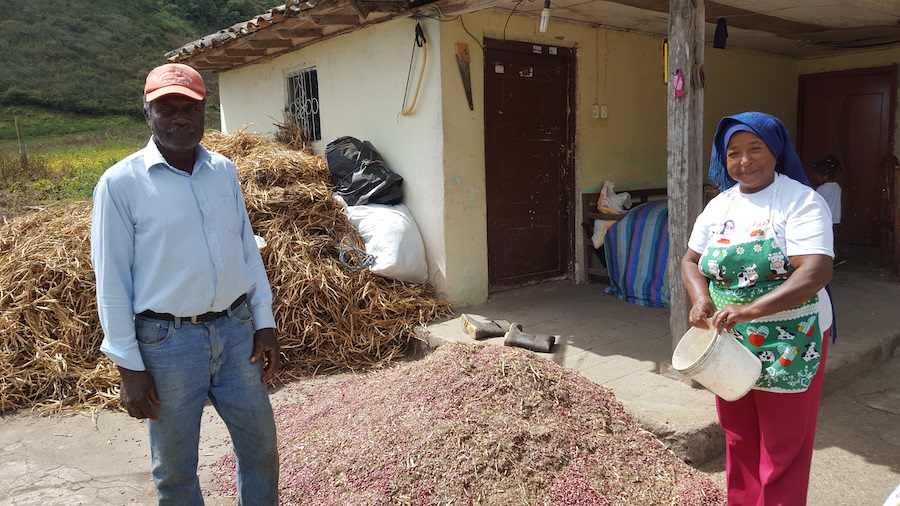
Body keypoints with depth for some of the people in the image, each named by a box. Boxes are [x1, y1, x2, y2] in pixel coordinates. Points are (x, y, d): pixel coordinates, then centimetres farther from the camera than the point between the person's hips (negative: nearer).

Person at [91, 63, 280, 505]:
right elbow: (111, 280, -7)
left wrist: (265, 323, 6)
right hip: (168, 341, -4)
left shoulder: (224, 170, 5)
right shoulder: (121, 183, -8)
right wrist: (129, 366, -8)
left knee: (260, 444, 16)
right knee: (175, 467, 12)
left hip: (236, 331, 4)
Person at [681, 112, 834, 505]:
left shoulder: (801, 202, -12)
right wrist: (701, 298, -11)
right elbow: (691, 260, 10)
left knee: (782, 450, 6)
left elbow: (816, 272, -23)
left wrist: (751, 310, -34)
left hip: (788, 346, -5)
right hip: (728, 343, 5)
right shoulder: (719, 205, 6)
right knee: (739, 439, 17)